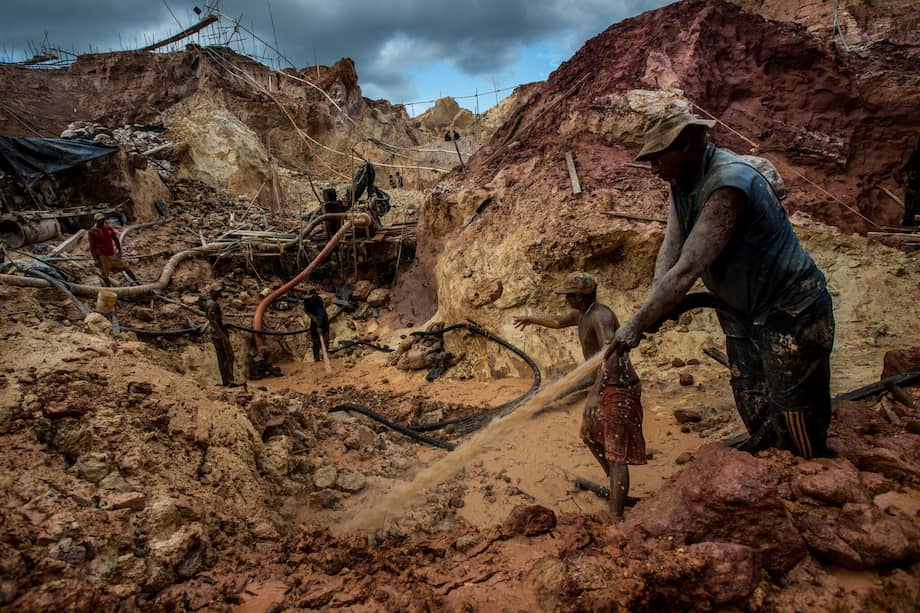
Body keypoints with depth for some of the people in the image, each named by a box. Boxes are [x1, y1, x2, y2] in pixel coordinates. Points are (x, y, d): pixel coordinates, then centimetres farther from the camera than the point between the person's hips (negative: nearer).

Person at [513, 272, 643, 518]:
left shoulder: (600, 315, -23)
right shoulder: (582, 313, 8)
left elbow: (611, 354, -39)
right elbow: (558, 321, 31)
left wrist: (595, 393, -48)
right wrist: (530, 319, 46)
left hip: (619, 390, -11)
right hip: (606, 386, 11)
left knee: (616, 454, -10)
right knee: (589, 434, 26)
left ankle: (616, 517, -7)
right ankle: (617, 490, 38)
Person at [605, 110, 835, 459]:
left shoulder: (728, 185, -30)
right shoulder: (682, 183, -1)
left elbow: (688, 269, -35)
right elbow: (670, 250, -8)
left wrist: (637, 324, -35)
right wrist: (652, 309, -22)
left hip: (790, 312, -9)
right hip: (742, 312, 9)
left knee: (795, 412, 1)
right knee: (753, 408, 19)